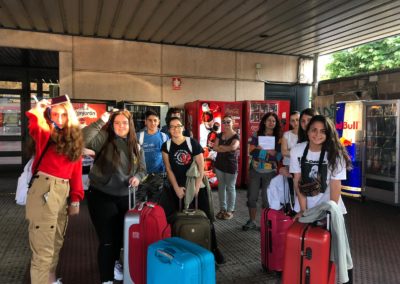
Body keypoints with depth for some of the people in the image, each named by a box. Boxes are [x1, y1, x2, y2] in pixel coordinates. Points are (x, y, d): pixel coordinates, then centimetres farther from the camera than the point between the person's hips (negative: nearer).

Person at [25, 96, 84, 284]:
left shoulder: (74, 140, 11)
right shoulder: (44, 134, 0)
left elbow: (76, 172, 9)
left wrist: (75, 199, 7)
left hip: (64, 192, 6)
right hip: (43, 191, -6)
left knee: (56, 242, 21)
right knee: (43, 247, -2)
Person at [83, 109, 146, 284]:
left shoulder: (136, 147, 4)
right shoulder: (104, 138, -11)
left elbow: (142, 169, 11)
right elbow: (83, 139, -29)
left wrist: (137, 177, -10)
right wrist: (101, 121, -27)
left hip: (124, 197, 5)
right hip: (101, 196, -5)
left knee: (120, 235, 20)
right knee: (107, 239, 0)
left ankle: (113, 262, 50)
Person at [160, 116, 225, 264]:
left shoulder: (193, 143, -8)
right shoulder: (166, 146, -1)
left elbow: (201, 167, -8)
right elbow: (168, 169, 0)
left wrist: (196, 188, -12)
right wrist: (176, 188, -7)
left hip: (196, 185, -2)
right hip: (177, 187, 2)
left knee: (206, 217, 1)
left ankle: (214, 248, 14)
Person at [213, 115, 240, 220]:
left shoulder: (236, 136, -8)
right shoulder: (220, 135, 8)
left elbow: (234, 147, -28)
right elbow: (215, 147, -4)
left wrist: (221, 146, -12)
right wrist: (228, 149, -15)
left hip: (231, 165, -5)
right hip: (219, 164, 5)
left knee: (230, 188, 3)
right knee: (221, 186, 11)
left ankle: (230, 210, 12)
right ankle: (222, 208, 22)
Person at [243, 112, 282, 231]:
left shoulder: (278, 138, 0)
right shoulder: (256, 135, 2)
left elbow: (279, 156, -6)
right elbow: (251, 151, -8)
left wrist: (260, 149, -18)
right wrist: (270, 151, -16)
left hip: (270, 172, -1)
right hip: (255, 171, 2)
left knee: (267, 198, 3)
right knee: (252, 197, 6)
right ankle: (252, 221, 20)